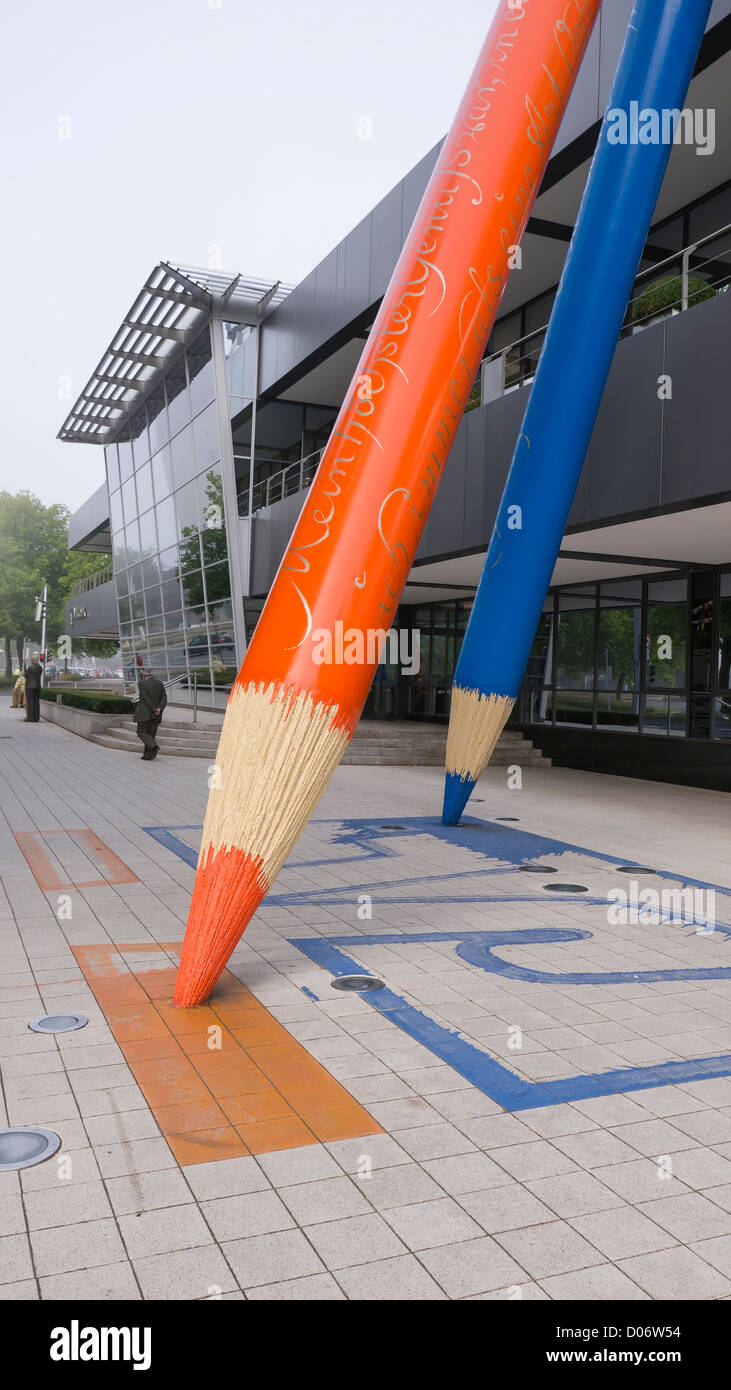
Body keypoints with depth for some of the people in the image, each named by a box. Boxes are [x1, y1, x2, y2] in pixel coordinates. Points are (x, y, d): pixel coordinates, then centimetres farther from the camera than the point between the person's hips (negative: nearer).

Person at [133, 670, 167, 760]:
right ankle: (148, 755, 10)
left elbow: (146, 698, -14)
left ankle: (154, 746, -17)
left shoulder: (142, 683, -8)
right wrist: (159, 709, -12)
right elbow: (164, 698, -1)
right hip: (156, 715, 5)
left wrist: (154, 710, -10)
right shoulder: (159, 683, 7)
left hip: (145, 713, -5)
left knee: (141, 732, 6)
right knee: (151, 734, 12)